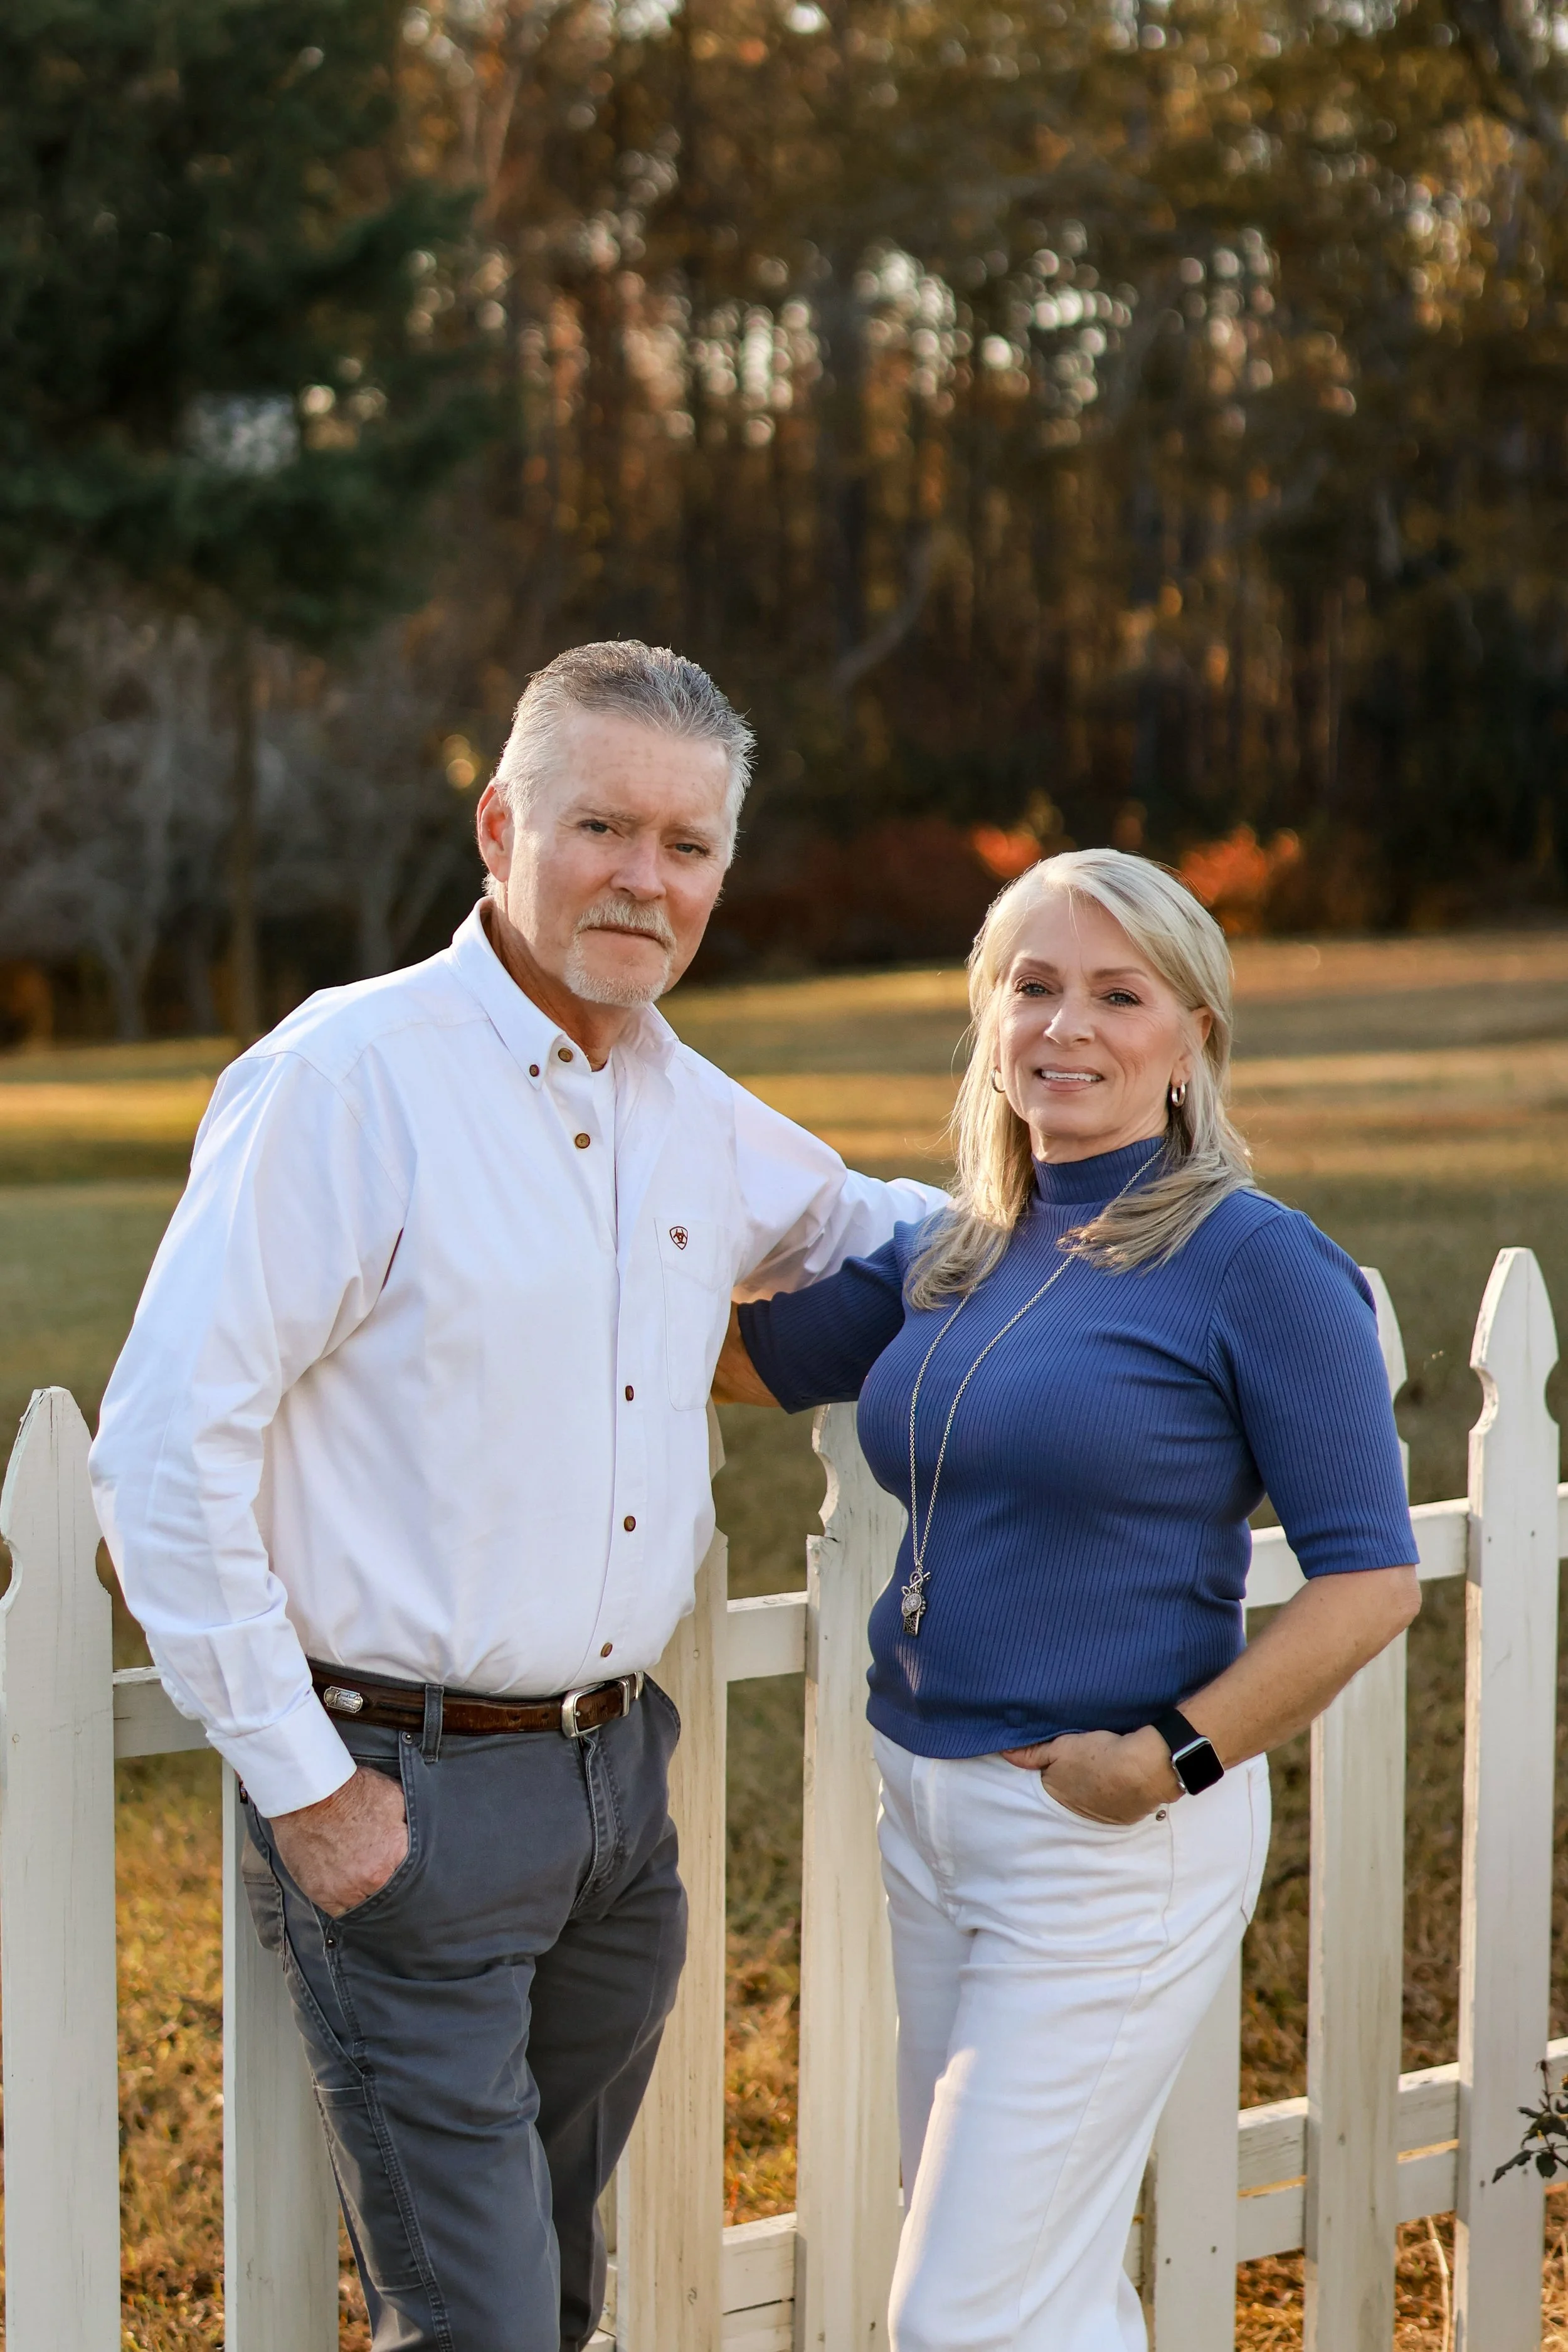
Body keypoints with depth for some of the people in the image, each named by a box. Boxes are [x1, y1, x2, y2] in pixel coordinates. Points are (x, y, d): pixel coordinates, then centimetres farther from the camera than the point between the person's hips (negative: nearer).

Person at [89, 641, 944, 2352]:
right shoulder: (348, 1077, -14)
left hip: (619, 1775, 7)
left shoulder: (698, 1111, 8)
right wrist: (303, 1785, -16)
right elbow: (168, 1443, -16)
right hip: (401, 1792, -7)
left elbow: (846, 1222, 31)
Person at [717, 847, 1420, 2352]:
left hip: (1115, 1838, -7)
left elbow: (1368, 1579, -13)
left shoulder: (1257, 1264, -12)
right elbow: (746, 1354, 19)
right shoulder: (952, 1254, 8)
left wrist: (1175, 1758, -18)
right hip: (928, 1805, 7)